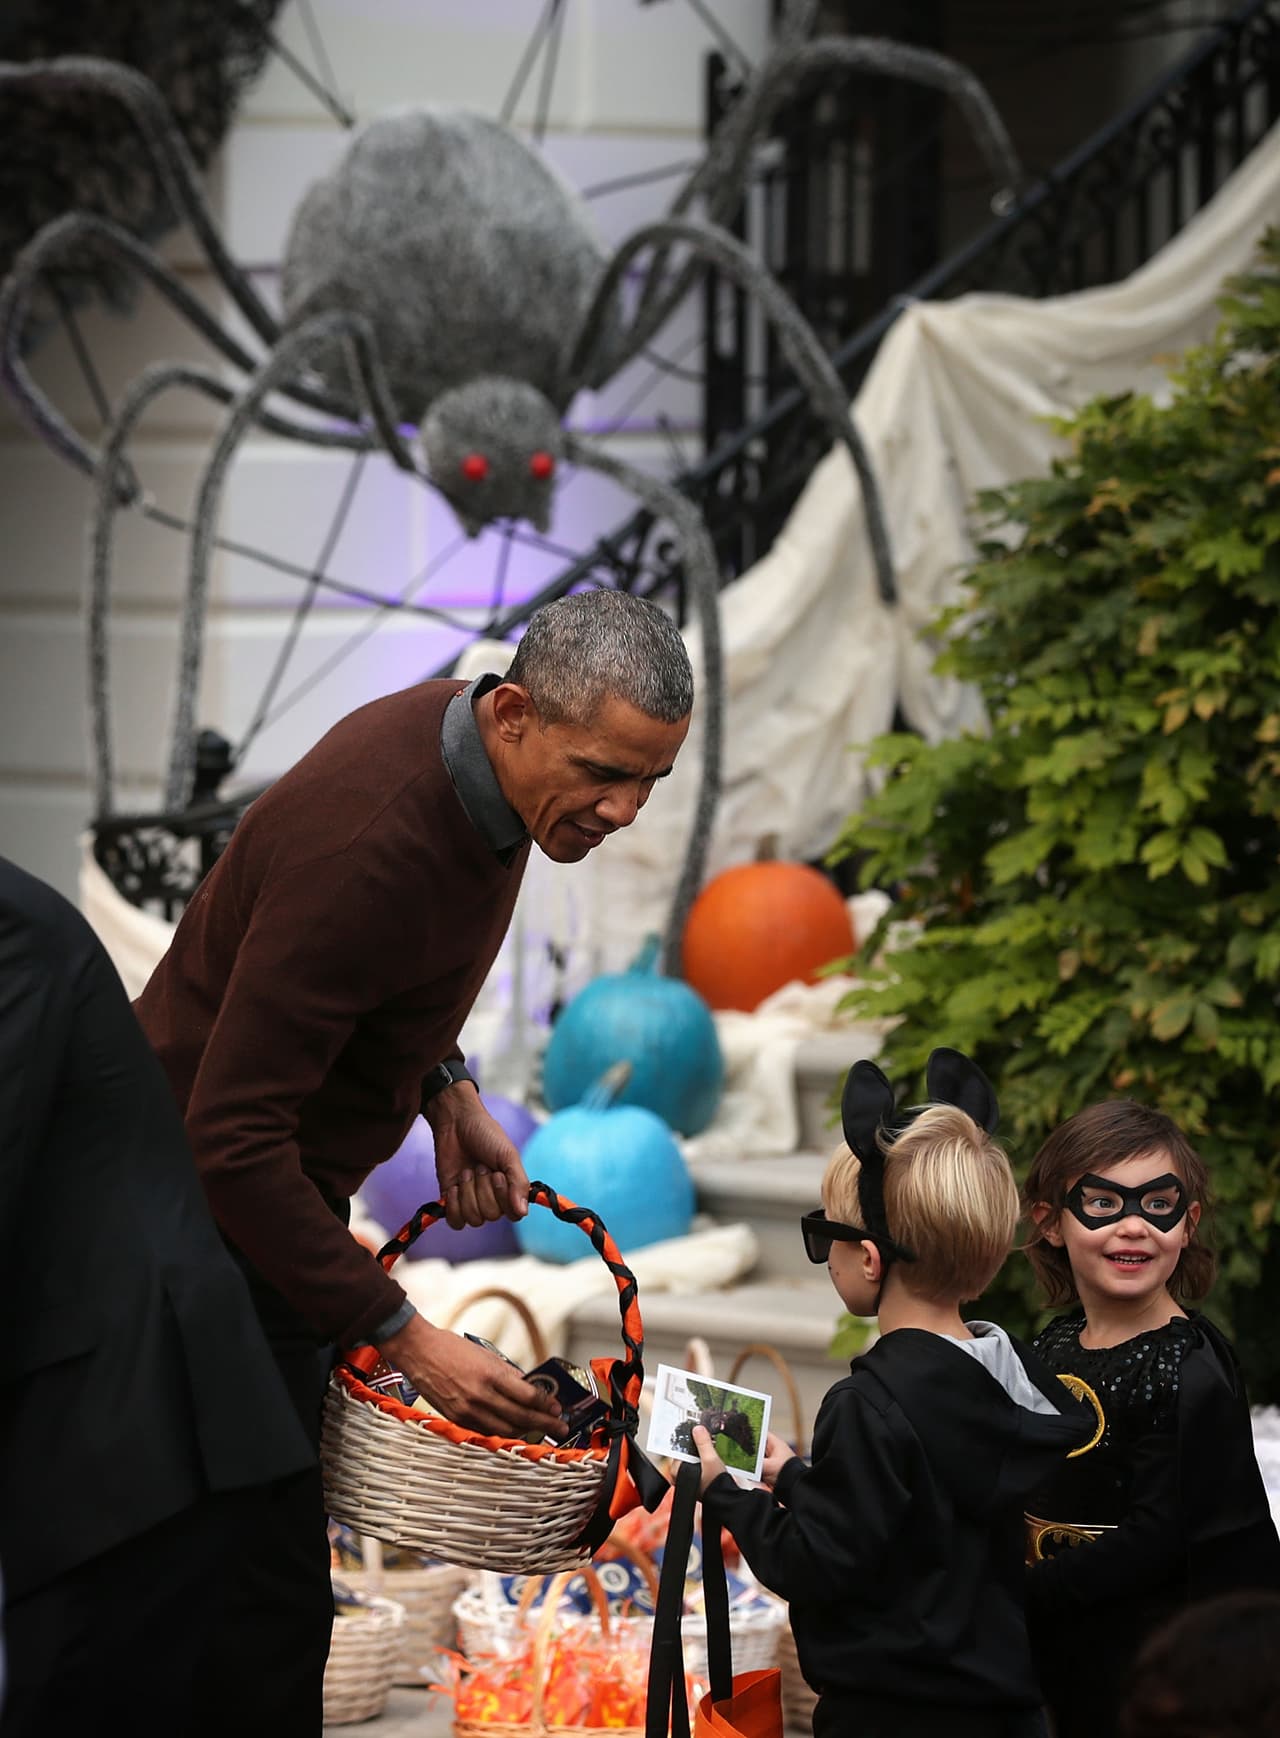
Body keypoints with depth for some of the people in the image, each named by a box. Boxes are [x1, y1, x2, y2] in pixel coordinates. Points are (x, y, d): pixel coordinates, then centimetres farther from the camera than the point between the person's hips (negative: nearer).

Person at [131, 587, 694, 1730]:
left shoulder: (470, 745, -5)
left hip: (278, 1179, 9)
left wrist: (447, 1089, 3)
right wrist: (402, 1334, -30)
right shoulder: (370, 847, -33)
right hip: (221, 1205, -9)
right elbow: (235, 1137, -32)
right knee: (269, 1573, -10)